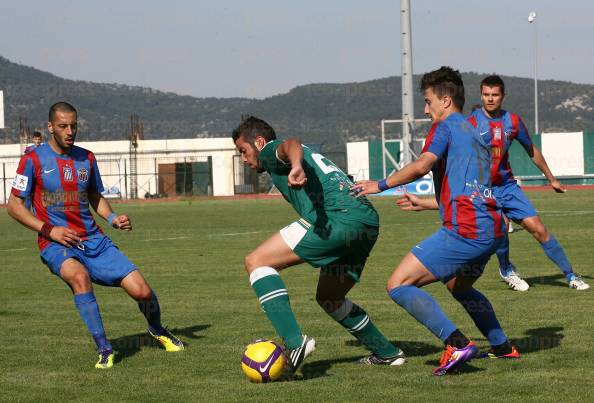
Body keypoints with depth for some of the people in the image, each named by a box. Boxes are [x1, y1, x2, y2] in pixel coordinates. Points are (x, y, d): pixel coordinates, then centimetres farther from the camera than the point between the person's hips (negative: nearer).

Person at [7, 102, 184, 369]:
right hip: (56, 245, -4)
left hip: (93, 240, 4)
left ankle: (157, 330, 28)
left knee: (142, 290, -7)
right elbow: (14, 206, -2)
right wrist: (48, 230, -13)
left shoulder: (86, 158, 9)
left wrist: (113, 219, 2)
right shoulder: (33, 160, -4)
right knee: (80, 276, -39)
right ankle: (104, 349, -27)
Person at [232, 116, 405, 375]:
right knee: (328, 298, 29)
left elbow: (291, 145, -15)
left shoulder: (270, 151, 9)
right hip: (369, 220, 9)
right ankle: (386, 353, 33)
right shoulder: (311, 153, 37)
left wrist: (296, 166, -36)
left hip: (337, 216, -9)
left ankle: (294, 342, -23)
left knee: (256, 262, -9)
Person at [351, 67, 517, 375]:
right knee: (460, 287, 36)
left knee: (398, 285, -9)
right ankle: (502, 346, 34)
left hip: (464, 231, -9)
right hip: (492, 229, 9)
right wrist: (425, 204, 43)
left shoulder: (445, 126, 1)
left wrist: (381, 185, -5)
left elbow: (421, 166, -16)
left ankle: (457, 344, -20)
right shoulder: (476, 135, 27)